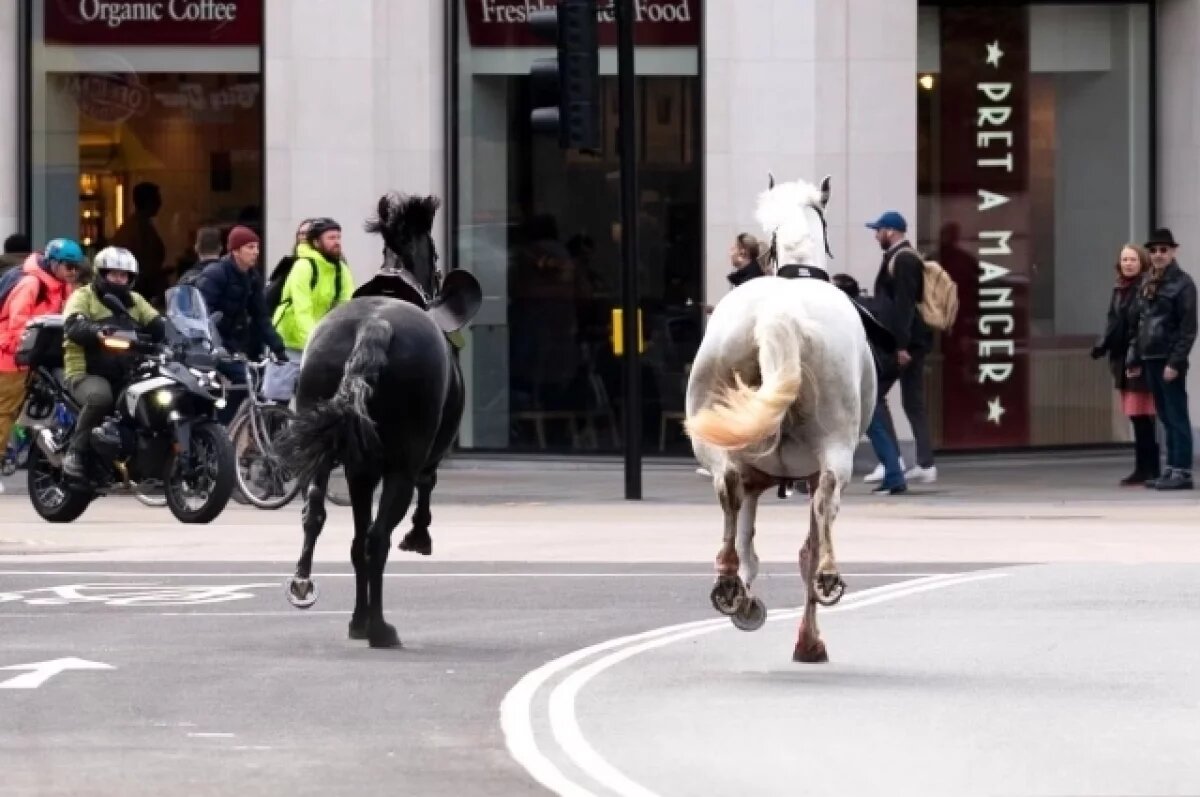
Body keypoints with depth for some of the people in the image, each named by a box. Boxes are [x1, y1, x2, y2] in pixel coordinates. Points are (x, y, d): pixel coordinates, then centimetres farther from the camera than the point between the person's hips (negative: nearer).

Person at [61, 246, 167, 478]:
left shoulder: (135, 301, 21)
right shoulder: (83, 297, 3)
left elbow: (158, 326, 11)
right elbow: (74, 327, -17)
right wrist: (96, 330, -38)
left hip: (127, 375, 6)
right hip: (88, 374, -6)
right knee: (99, 397, -38)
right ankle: (75, 451, -23)